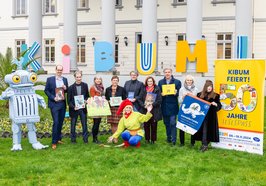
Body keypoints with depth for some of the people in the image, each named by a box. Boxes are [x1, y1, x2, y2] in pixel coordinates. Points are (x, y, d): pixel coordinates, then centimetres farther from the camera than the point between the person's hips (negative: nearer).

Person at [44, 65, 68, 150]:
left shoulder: (65, 79, 9)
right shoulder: (50, 79, -2)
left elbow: (67, 91, 15)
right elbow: (46, 90, -1)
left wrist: (65, 88, -9)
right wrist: (53, 97, -13)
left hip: (62, 104, 5)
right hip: (54, 104, -4)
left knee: (61, 122, 10)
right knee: (56, 122, -10)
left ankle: (58, 138, 25)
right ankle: (54, 142, -3)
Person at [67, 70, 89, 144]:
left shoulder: (85, 85, 2)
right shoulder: (71, 87, -5)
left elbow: (87, 96, 10)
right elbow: (69, 100, -4)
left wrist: (85, 101, -12)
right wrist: (73, 107, -19)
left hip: (83, 108, 1)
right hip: (74, 108, -1)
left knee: (84, 124, 5)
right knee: (73, 124, 8)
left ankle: (85, 138, 15)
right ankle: (73, 139, 20)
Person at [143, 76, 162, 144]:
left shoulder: (157, 89, 0)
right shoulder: (144, 89, 6)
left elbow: (159, 100, -4)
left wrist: (152, 104, -14)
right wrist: (144, 105, -11)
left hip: (154, 111, -2)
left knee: (153, 126, 2)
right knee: (146, 125, 3)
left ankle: (153, 139, 11)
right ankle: (147, 139, 14)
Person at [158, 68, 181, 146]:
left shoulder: (177, 82, 3)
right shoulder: (160, 82, 11)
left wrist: (176, 93, -19)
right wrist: (161, 94, -12)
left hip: (173, 105, -3)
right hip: (164, 106, 3)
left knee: (172, 123, -7)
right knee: (166, 123, 11)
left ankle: (173, 140, -1)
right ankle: (168, 138, 24)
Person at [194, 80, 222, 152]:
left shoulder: (215, 96, 1)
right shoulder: (200, 95, 9)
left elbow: (219, 106, 1)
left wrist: (216, 104, -18)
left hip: (211, 116, -3)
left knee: (207, 129, -5)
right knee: (202, 129, 3)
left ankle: (205, 145, 2)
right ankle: (204, 144, 15)